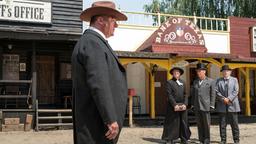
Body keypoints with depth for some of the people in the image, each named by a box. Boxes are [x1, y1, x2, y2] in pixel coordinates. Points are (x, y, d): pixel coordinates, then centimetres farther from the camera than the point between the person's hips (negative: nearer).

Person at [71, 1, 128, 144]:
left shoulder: (94, 41, 18)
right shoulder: (92, 42, -14)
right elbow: (98, 84, -23)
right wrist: (111, 120, -22)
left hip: (98, 119, 10)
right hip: (97, 121, -10)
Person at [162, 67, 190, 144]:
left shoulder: (182, 82, 16)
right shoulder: (169, 82, 1)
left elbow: (185, 94, 9)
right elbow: (169, 95, -7)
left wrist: (185, 104, -5)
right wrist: (175, 105, -14)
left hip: (182, 106, 4)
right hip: (173, 107, -4)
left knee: (184, 123, 6)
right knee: (172, 124, -1)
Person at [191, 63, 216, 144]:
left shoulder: (211, 81, 1)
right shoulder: (195, 82, 14)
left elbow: (213, 94, -2)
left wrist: (211, 106, -7)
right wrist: (192, 105, 9)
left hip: (205, 106, -4)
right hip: (197, 107, 4)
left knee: (206, 124, -1)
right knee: (199, 124, 6)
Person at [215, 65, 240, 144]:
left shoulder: (234, 80, 11)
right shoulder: (218, 80, 12)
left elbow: (236, 91, 0)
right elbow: (217, 91, 2)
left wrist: (229, 99, -12)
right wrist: (223, 99, -12)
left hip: (232, 104, -1)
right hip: (222, 106, 1)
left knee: (234, 124, 0)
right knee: (222, 124, 2)